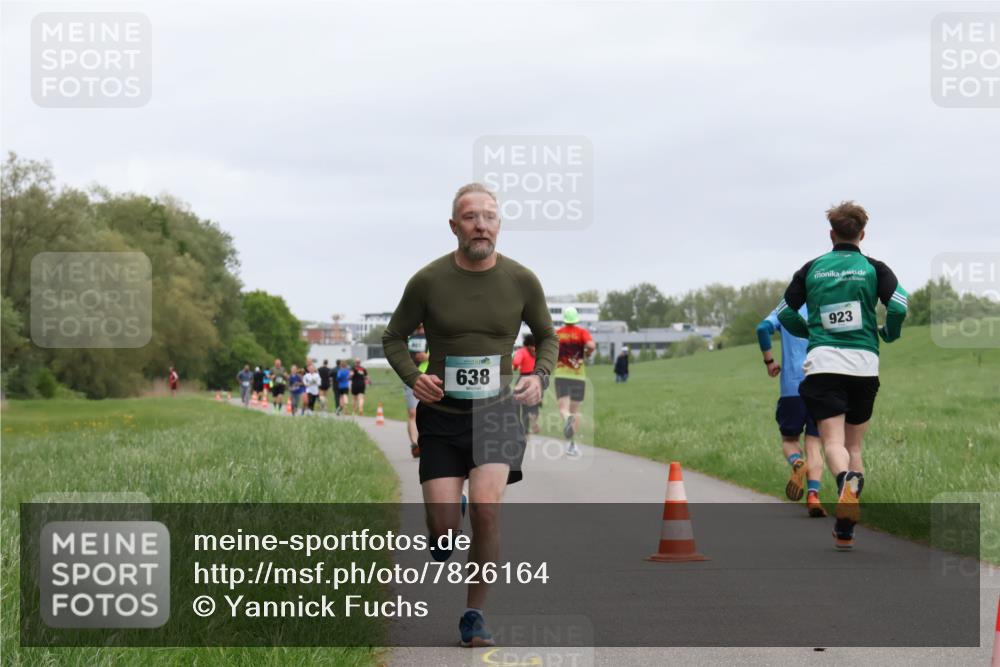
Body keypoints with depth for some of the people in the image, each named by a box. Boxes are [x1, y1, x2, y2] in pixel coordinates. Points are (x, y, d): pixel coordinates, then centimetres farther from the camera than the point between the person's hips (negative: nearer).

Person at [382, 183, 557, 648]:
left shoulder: (521, 281, -3)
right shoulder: (428, 282, -7)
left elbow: (547, 336, 14)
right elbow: (393, 338, 6)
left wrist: (539, 377, -5)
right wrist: (413, 378, -12)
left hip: (496, 411, 0)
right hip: (441, 416, 0)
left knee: (485, 505, -21)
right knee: (445, 524, -8)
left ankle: (475, 615, -4)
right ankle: (442, 540, 33)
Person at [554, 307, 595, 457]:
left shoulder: (557, 334, 3)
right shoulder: (582, 332, -1)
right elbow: (591, 345, -20)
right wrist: (588, 354, 2)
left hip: (561, 375, -1)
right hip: (579, 375, 1)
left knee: (563, 408, -6)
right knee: (575, 410, 12)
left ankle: (568, 418, -43)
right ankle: (572, 444, 8)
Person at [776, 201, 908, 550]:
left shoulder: (811, 269, 10)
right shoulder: (874, 268, 5)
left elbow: (784, 313, 14)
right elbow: (899, 305, -9)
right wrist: (889, 334, 11)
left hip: (823, 363, -1)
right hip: (864, 362, 1)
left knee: (833, 441, -8)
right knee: (854, 444, 12)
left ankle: (846, 481, -43)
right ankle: (845, 529, 8)